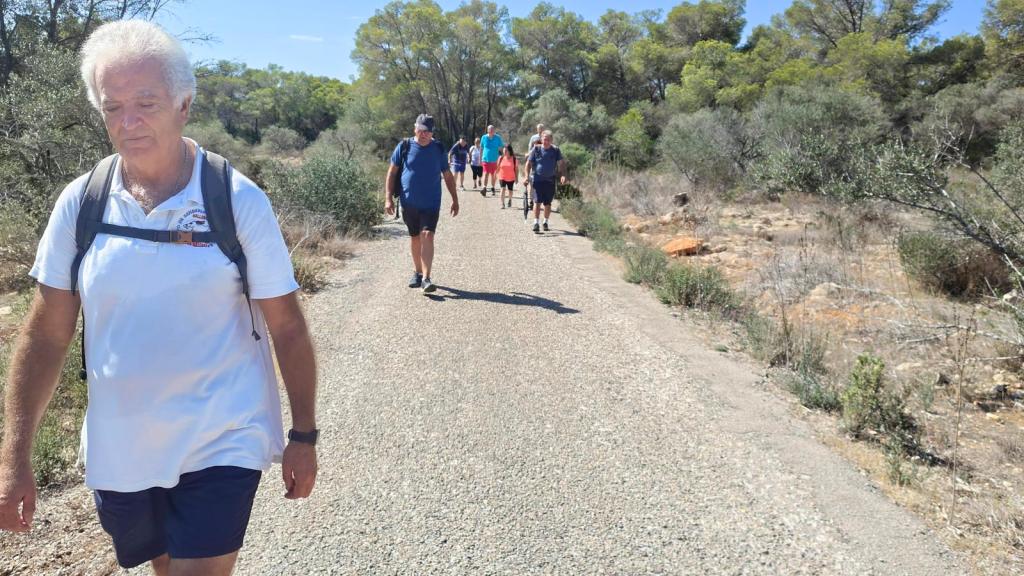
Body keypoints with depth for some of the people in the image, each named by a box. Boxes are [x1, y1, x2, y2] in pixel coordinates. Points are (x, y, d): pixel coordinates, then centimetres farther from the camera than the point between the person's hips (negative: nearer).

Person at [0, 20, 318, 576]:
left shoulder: (239, 200, -12)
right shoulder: (79, 202, -4)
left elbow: (287, 329, -6)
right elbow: (46, 334, 2)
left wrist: (303, 436, -3)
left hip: (222, 446, -3)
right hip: (118, 451, 4)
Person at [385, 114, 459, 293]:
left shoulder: (438, 149, 3)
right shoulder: (404, 147, 0)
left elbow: (448, 176, 11)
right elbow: (391, 173, 3)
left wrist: (455, 200, 11)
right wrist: (388, 198, -4)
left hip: (431, 203, -1)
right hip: (409, 203, 1)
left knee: (427, 236, -15)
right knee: (415, 237, 13)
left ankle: (426, 278, -18)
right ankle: (417, 272, 29)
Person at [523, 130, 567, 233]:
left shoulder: (555, 150, 4)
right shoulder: (536, 150, 0)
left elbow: (561, 163, 3)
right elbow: (529, 163, 3)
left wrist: (563, 175, -12)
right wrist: (527, 176, -8)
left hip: (550, 181, 2)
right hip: (537, 180, -2)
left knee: (548, 203, 8)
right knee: (537, 202, -11)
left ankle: (545, 222, 24)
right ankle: (536, 223, -10)